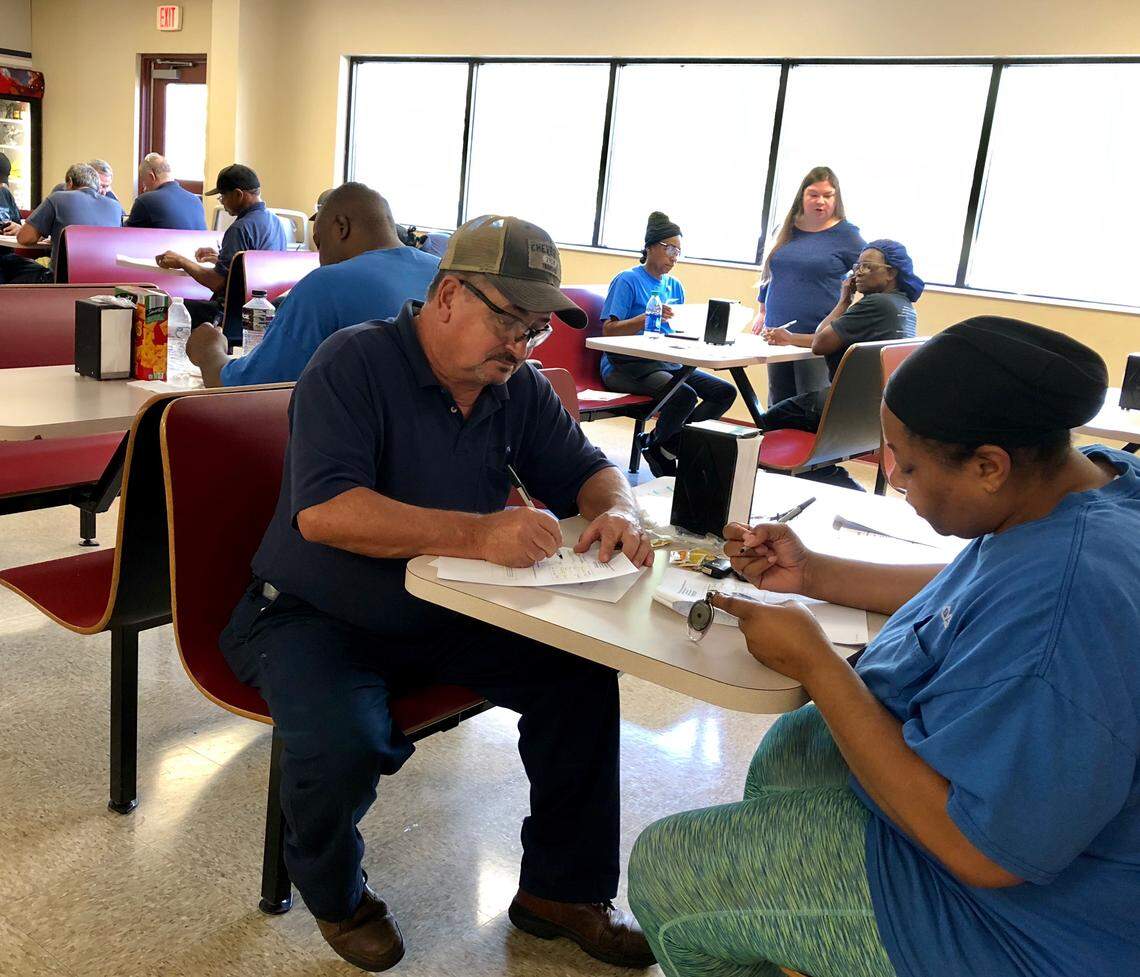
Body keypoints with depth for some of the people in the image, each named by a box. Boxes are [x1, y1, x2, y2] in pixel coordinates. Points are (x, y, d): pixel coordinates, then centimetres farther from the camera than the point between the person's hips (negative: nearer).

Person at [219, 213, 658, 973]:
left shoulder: (520, 388, 1)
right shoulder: (356, 363, -18)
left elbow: (586, 469, 10)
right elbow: (323, 511, -30)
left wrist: (618, 511, -16)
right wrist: (476, 533, -39)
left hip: (443, 616, 6)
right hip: (314, 617, -5)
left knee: (582, 674, -11)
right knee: (344, 742, -32)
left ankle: (563, 889, 9)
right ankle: (336, 895, 5)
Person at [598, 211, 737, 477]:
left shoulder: (675, 286, 18)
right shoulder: (627, 280, -3)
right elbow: (608, 330, -12)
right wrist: (649, 316, -25)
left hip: (667, 362, 8)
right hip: (625, 364, -7)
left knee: (726, 392, -8)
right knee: (684, 395, -32)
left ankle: (672, 443, 4)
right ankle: (658, 449, -2)